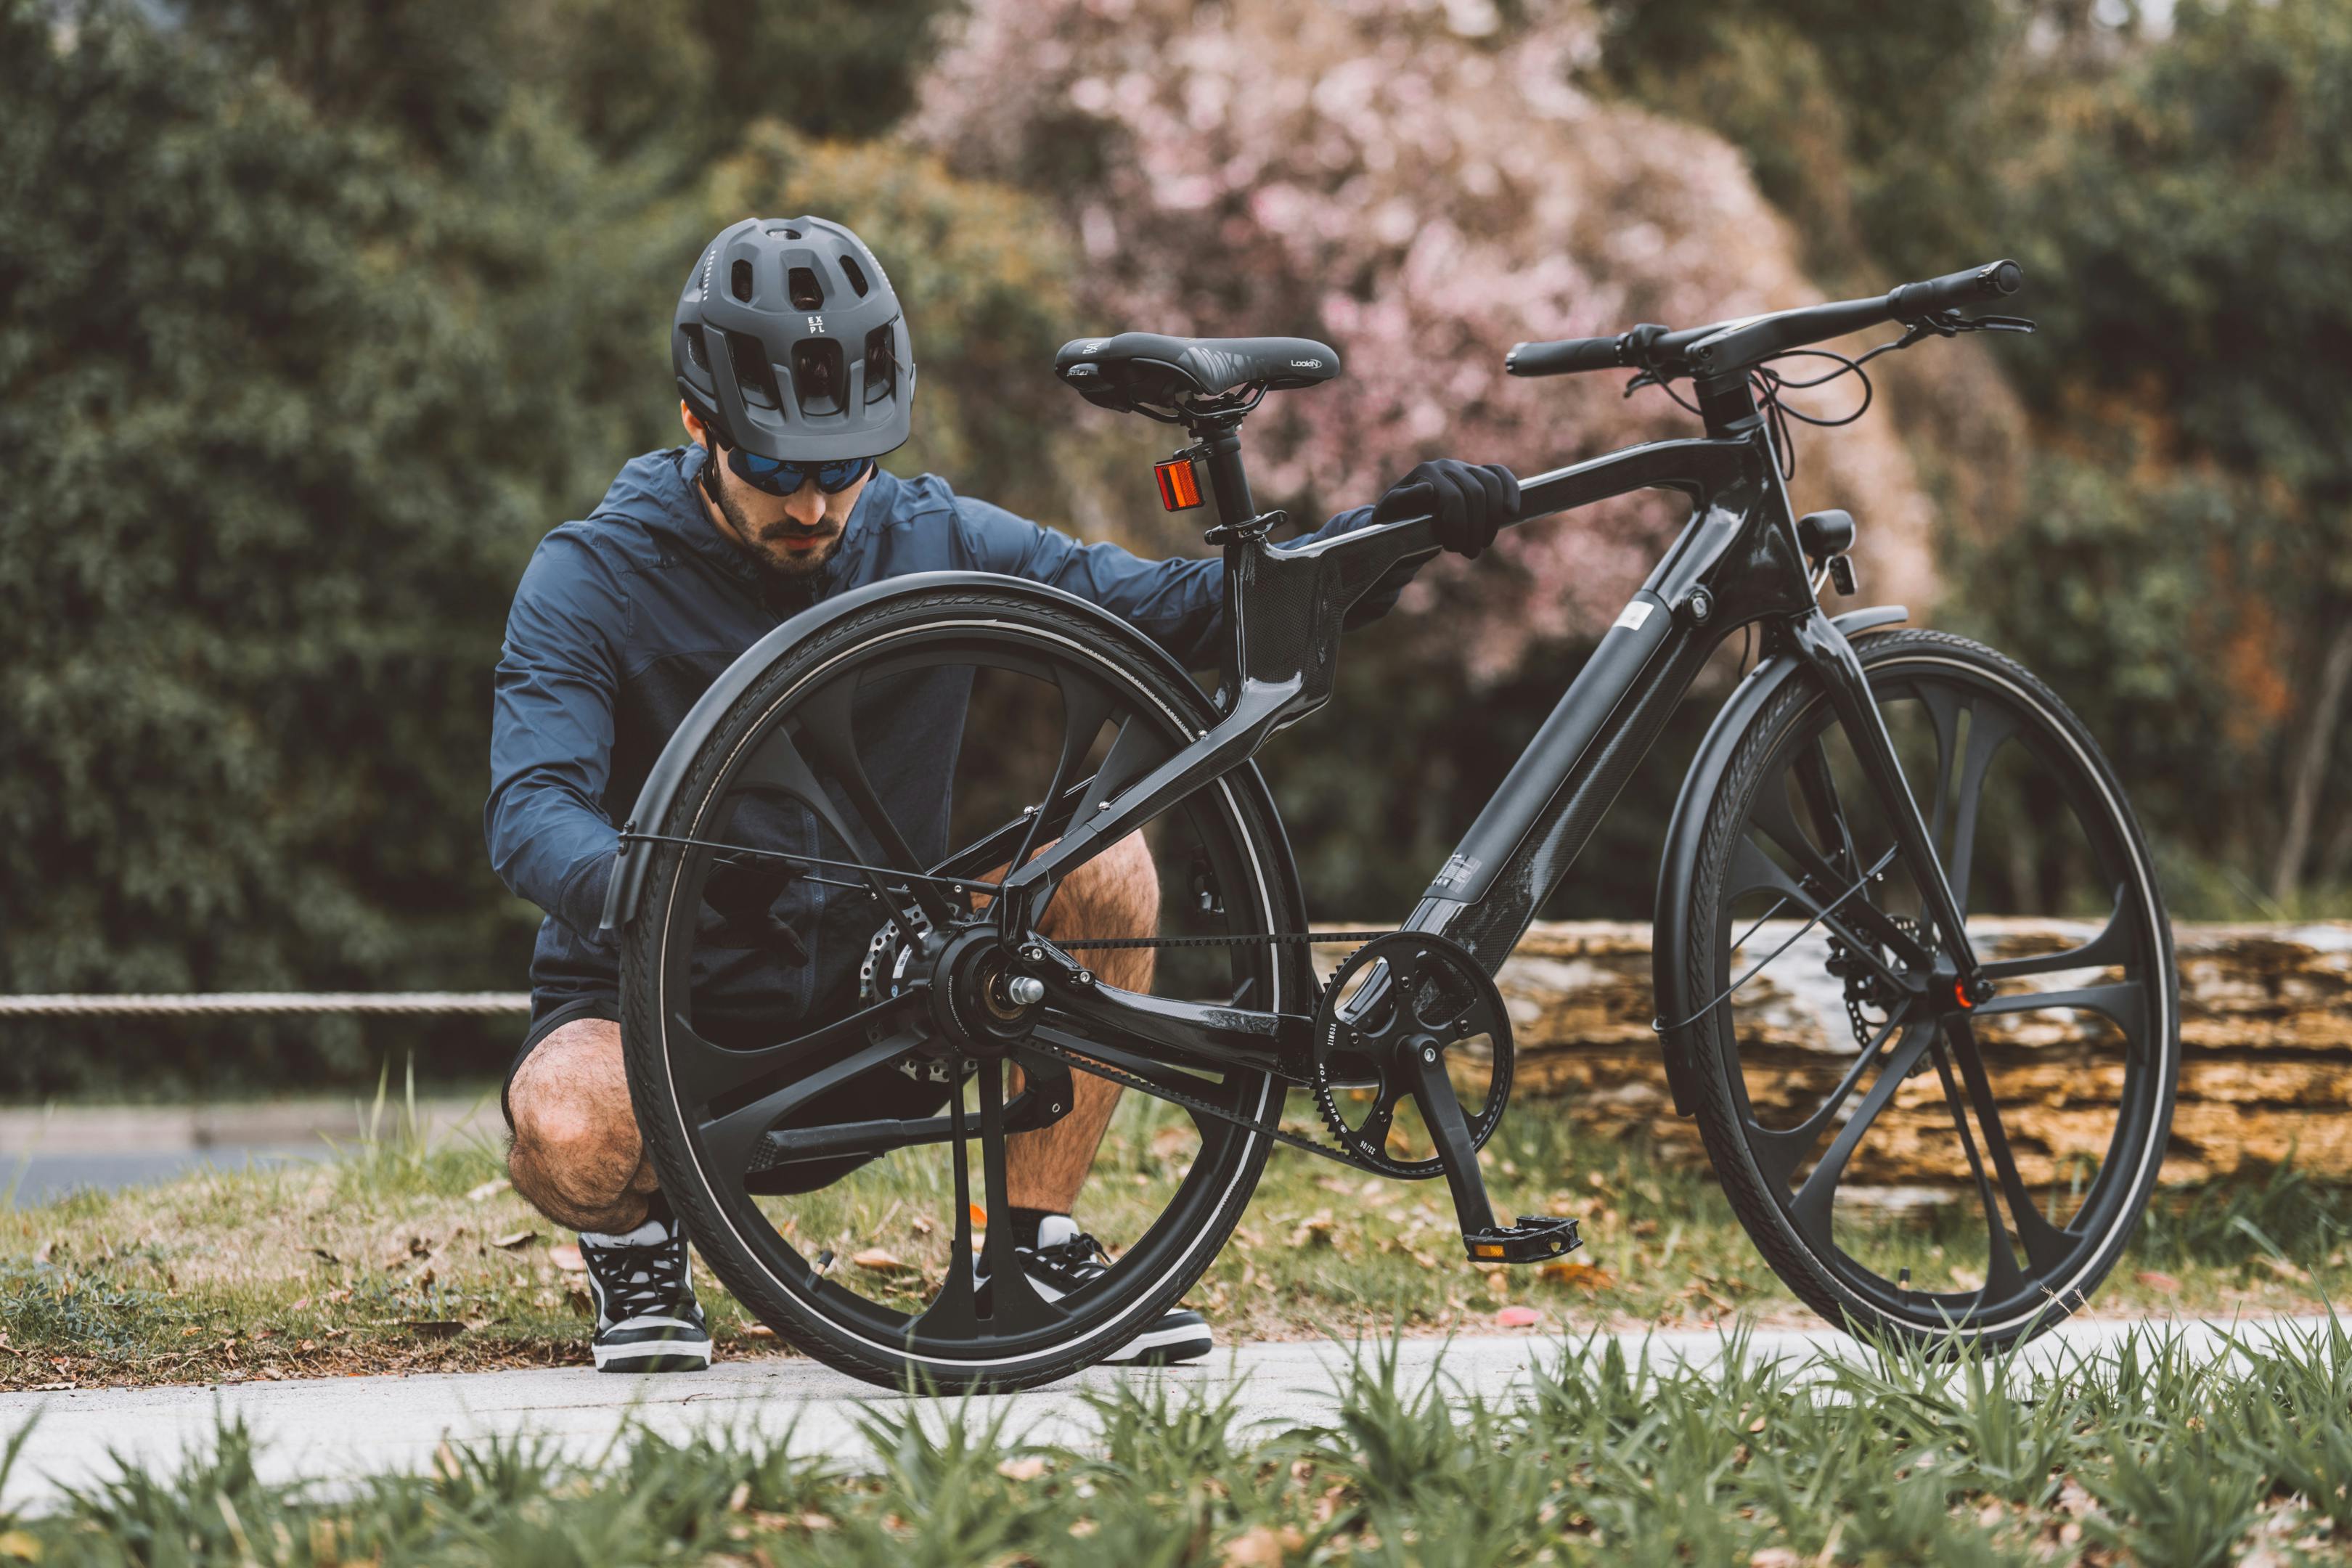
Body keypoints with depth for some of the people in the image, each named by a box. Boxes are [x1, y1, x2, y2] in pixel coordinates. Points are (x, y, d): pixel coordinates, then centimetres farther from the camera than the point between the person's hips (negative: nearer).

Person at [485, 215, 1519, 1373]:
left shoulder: (932, 542, -2)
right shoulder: (590, 580, -13)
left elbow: (1162, 611, -6)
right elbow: (533, 811, -26)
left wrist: (1381, 535, -22)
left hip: (870, 1014, 4)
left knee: (1104, 866, -19)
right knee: (570, 1140, -38)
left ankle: (1034, 1253, -6)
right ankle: (638, 1238, 1)